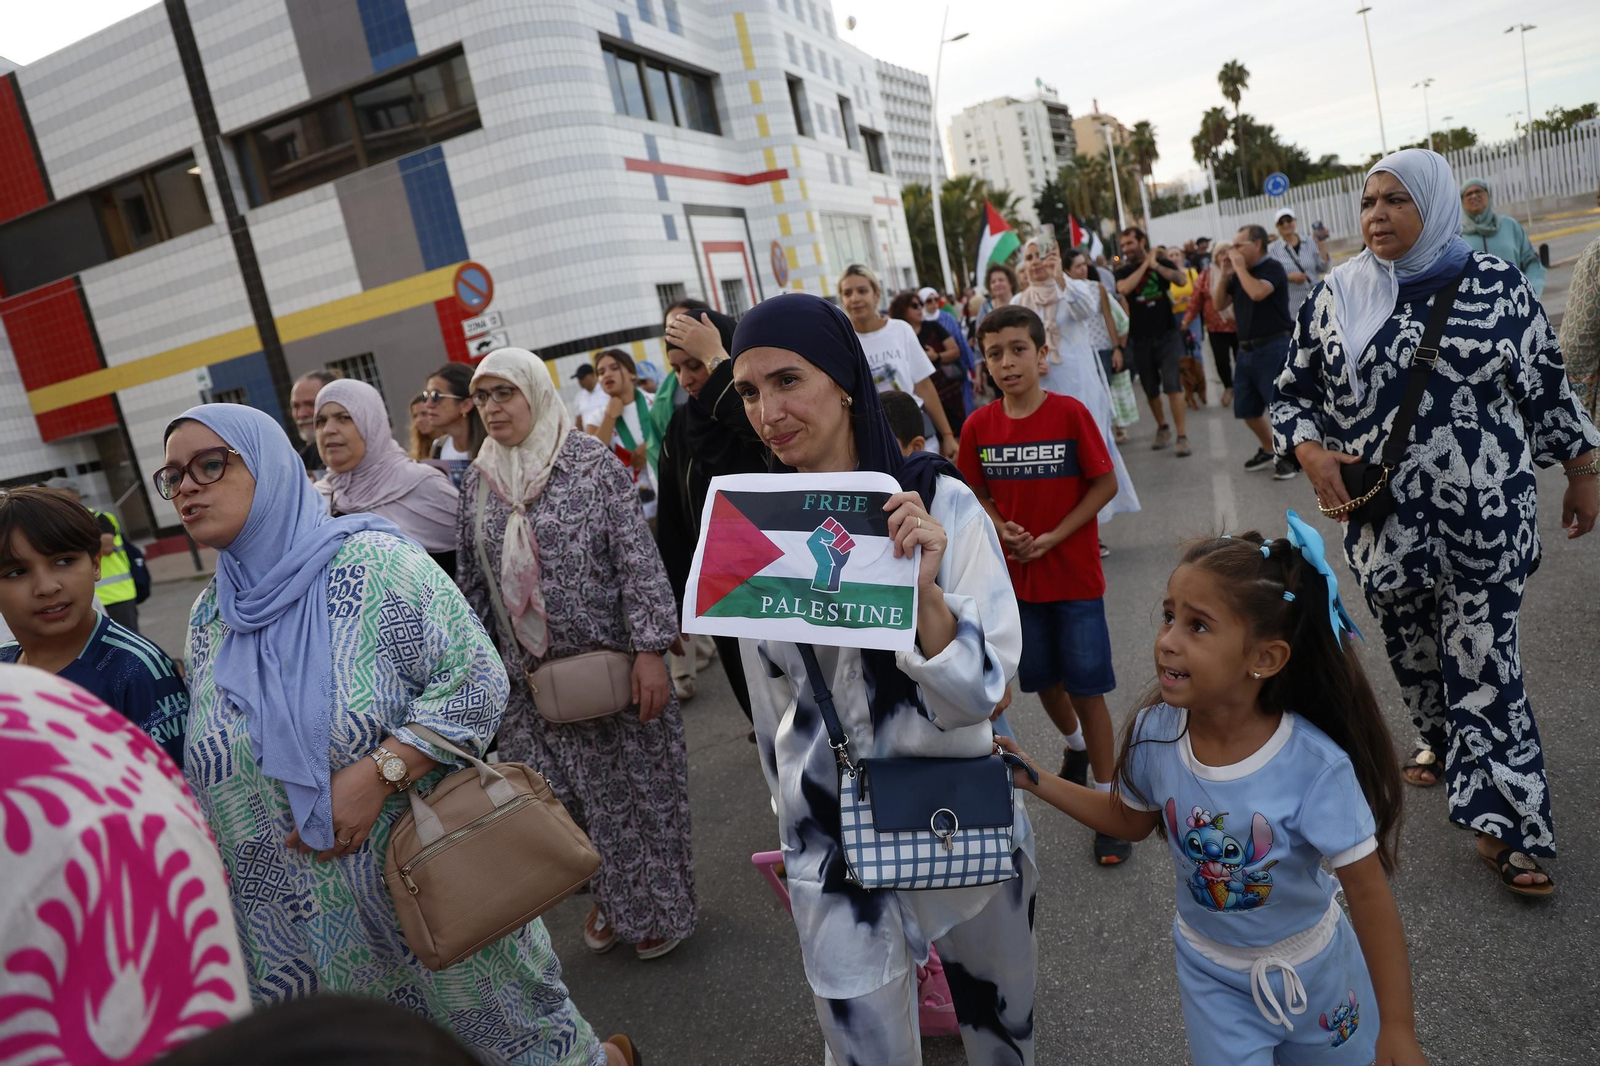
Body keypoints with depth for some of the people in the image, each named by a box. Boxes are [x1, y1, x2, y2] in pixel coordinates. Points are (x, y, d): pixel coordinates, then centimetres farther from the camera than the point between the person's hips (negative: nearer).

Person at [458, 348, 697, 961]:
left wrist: (649, 650, -17)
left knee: (635, 785, 7)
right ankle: (614, 898, 34)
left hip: (612, 661, -4)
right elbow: (472, 584, 12)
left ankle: (660, 905, 28)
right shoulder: (477, 484, 6)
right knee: (569, 796, 10)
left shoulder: (591, 461, -8)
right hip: (532, 677, 4)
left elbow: (638, 559, -12)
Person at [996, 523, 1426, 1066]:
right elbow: (1130, 819, -1)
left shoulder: (1316, 766, -32)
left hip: (1309, 971, -1)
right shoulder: (1153, 733, -21)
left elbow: (1369, 894, -22)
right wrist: (1035, 780, -6)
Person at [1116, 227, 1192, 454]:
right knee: (1150, 388, 10)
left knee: (1172, 384, -11)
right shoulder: (1123, 271, 4)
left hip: (1167, 335, -2)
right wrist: (1144, 264, -12)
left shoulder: (1162, 263, 4)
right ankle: (1162, 427, 31)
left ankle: (1182, 436, -10)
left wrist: (1155, 265, -19)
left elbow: (1182, 279, -14)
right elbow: (1124, 288, -19)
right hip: (1140, 339, 2)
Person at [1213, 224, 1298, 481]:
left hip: (1274, 346, -8)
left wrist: (1240, 266, -15)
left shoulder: (1273, 267, -9)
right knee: (1247, 409, 13)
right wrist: (1224, 273, 3)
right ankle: (1269, 449, 31)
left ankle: (1291, 454, 7)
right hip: (1247, 349, 8)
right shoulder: (1239, 274, 14)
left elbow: (1257, 293, -27)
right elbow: (1219, 305, 13)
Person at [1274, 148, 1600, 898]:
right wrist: (1312, 454, -11)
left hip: (1489, 512, -2)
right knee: (1412, 647, 15)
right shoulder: (1336, 296, 0)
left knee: (1483, 655, -1)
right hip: (1384, 517, 2)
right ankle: (1443, 742, 43)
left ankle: (1503, 822, 8)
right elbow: (1293, 394, 6)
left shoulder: (1495, 283, -2)